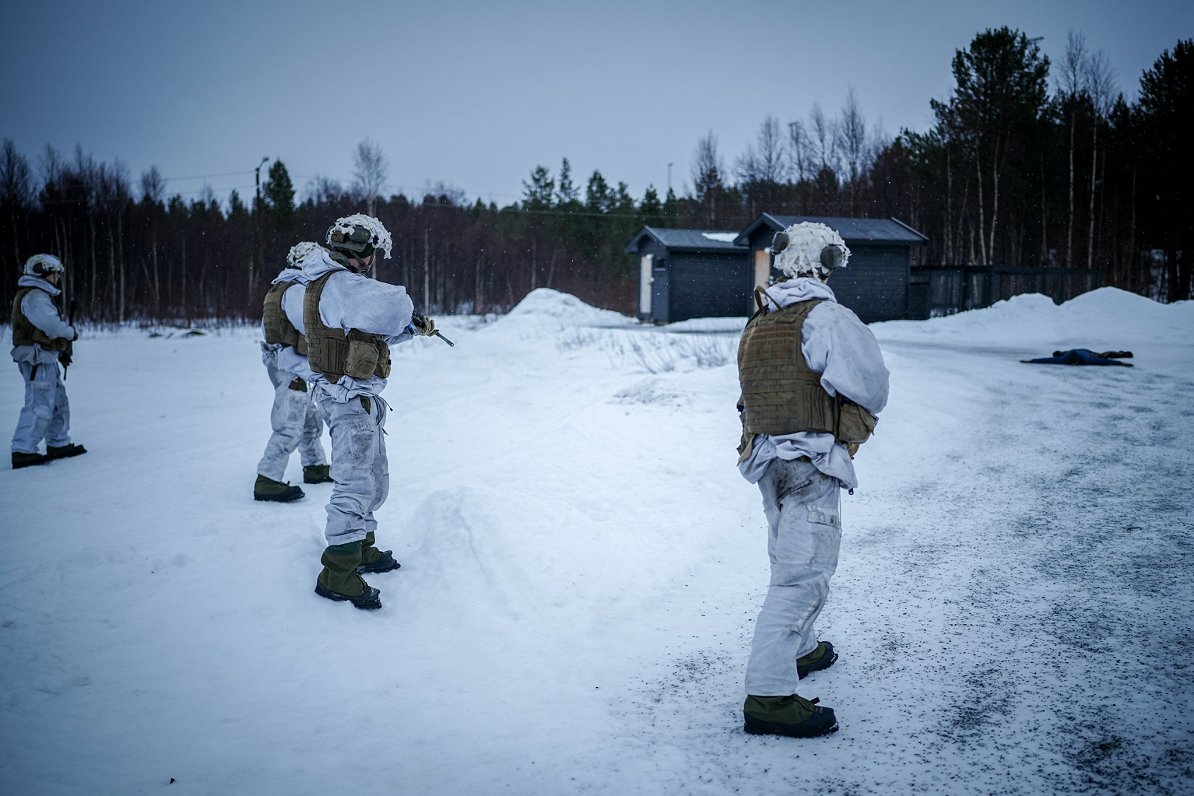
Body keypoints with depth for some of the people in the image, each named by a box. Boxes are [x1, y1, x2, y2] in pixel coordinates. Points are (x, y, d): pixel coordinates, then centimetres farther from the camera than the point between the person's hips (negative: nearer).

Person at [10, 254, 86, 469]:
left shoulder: (40, 296, 20)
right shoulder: (34, 297, -14)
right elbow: (52, 324, -26)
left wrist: (61, 352, 8)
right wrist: (72, 333, -8)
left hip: (45, 360, 11)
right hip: (38, 360, -11)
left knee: (58, 401, 18)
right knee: (40, 405, -12)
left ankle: (58, 444, 28)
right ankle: (22, 451, -11)